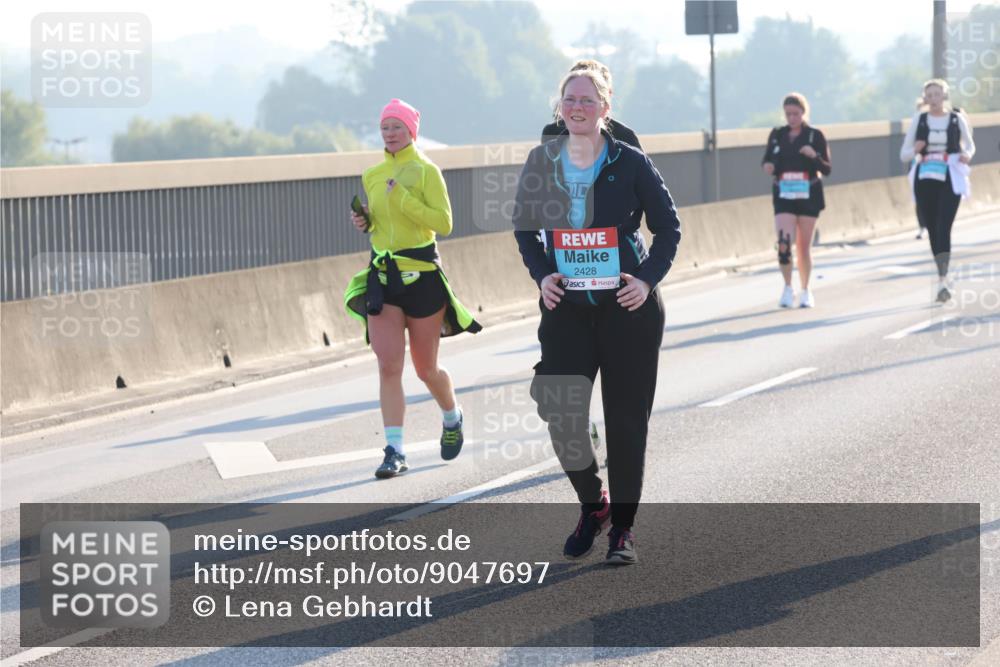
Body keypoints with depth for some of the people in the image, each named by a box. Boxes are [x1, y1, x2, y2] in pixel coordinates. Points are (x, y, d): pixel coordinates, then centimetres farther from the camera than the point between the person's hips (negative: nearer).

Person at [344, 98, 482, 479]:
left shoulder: (425, 170, -6)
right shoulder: (372, 176, 10)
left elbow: (443, 223, -15)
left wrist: (402, 198, -22)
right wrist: (364, 222, 2)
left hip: (421, 274, -4)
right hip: (382, 276, 4)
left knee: (426, 369, 8)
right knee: (388, 366, -9)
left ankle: (452, 418, 38)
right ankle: (394, 451, -9)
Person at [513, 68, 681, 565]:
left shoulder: (630, 163, -4)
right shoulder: (542, 162, 3)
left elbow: (668, 227, 3)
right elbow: (524, 227, 13)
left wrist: (648, 278, -10)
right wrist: (541, 273, -3)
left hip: (627, 306, -2)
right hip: (566, 306, 2)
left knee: (626, 419, 2)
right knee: (560, 413, -6)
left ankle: (622, 527, 15)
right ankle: (592, 504, 20)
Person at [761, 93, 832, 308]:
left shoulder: (815, 135, -2)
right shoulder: (777, 135, 5)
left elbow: (826, 169, -2)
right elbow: (767, 160, 12)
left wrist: (814, 156, -22)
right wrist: (767, 167, -12)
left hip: (808, 195, -1)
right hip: (784, 196, 1)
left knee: (804, 246, 6)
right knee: (784, 243, -15)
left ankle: (805, 291, 20)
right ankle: (787, 288, 2)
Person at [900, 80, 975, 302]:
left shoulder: (957, 119, 3)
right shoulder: (919, 119, 6)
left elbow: (970, 145, 19)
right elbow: (904, 154, 8)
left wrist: (967, 155, -5)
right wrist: (915, 150, -15)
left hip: (950, 180, -2)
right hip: (925, 180, 2)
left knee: (943, 227, -15)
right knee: (932, 230, 6)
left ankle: (943, 281, -23)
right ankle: (942, 275, 19)